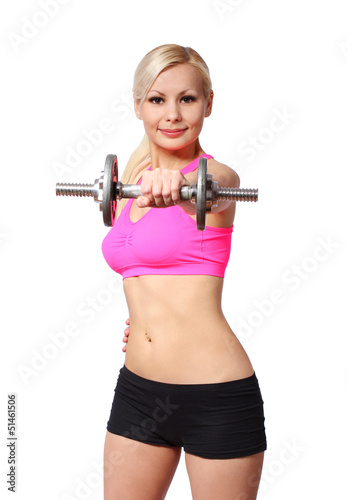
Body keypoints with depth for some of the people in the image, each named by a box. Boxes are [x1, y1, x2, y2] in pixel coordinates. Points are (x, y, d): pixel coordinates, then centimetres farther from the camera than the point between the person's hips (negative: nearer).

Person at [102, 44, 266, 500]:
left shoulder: (218, 178, -9)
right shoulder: (135, 176, 9)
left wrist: (173, 184, -56)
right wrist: (142, 314, 10)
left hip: (216, 398, -6)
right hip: (136, 389, 6)